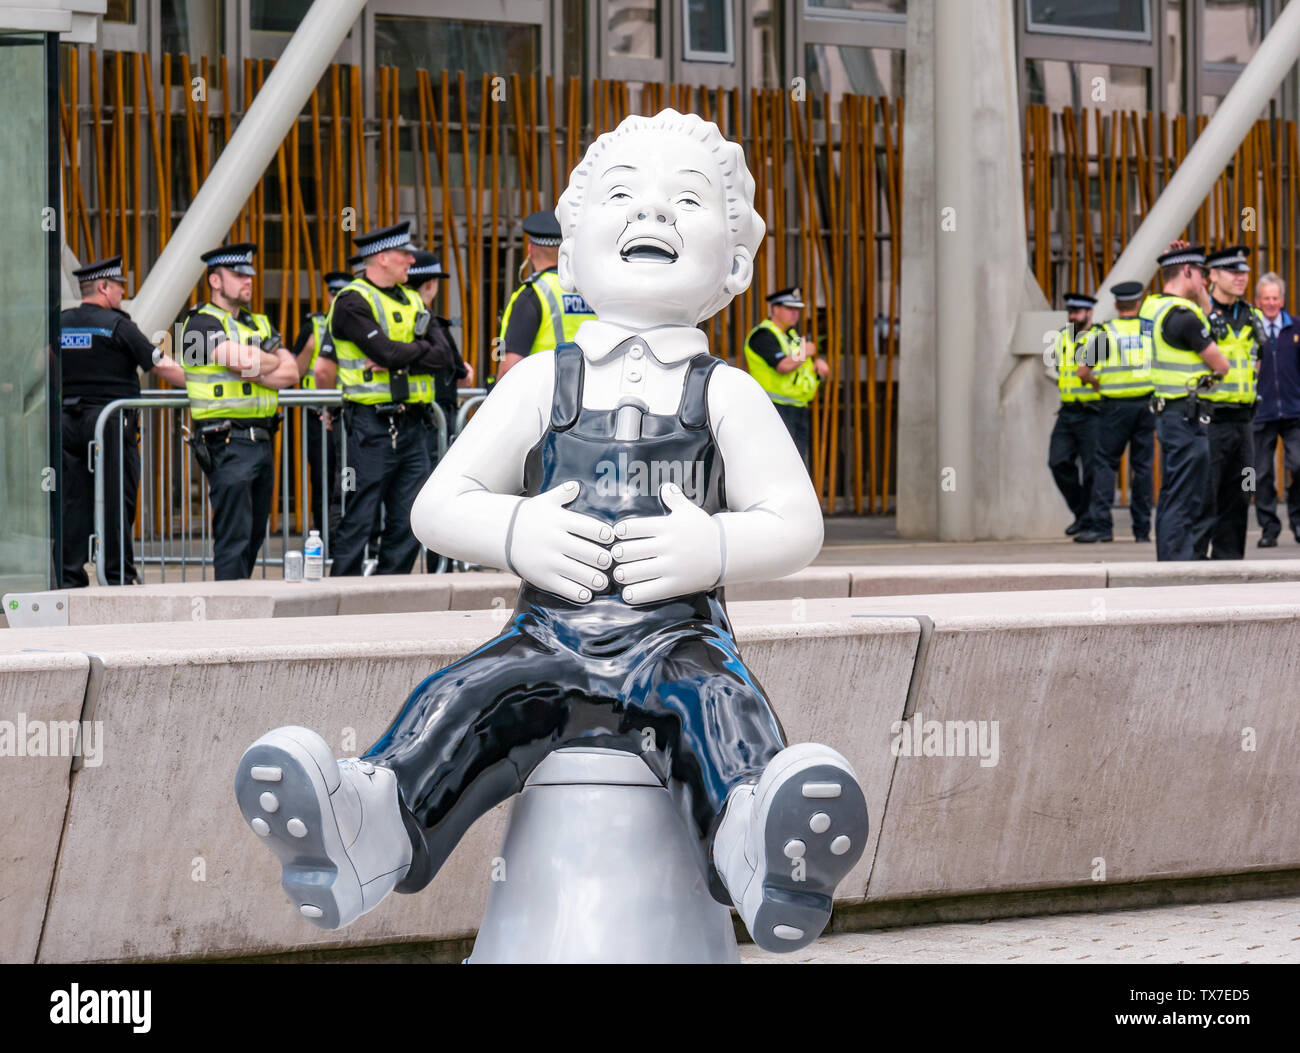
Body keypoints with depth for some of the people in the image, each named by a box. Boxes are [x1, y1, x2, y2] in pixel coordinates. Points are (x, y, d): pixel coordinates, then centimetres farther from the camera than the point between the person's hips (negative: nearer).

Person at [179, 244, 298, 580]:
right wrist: (272, 362, 0)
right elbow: (241, 359, -19)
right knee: (234, 536, -10)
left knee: (254, 535, 11)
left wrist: (254, 372, -10)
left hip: (263, 440, 8)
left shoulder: (260, 324, 18)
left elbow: (291, 373, 6)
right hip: (227, 442, -8)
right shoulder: (202, 323, -5)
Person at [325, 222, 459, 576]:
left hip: (413, 425, 7)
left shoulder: (412, 301, 17)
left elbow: (446, 357, 4)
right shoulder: (352, 302, -6)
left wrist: (402, 358, -11)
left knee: (409, 523, 5)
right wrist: (424, 351, -2)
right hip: (373, 425, -7)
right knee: (360, 520, -6)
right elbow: (386, 351, -19)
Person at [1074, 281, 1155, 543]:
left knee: (1105, 463, -1)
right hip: (1147, 403, 3)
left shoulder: (1104, 333, -2)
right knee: (1142, 465, 6)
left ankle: (1101, 524, -12)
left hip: (1116, 405, -3)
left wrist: (1097, 382, 18)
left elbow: (1083, 372, -1)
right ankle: (1142, 529, 6)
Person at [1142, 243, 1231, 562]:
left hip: (1167, 411, 10)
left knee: (1171, 496, 15)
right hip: (1188, 414, -10)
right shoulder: (1182, 316, -18)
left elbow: (1205, 313, 26)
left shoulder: (1153, 306, 10)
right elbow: (1221, 365, -11)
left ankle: (1166, 562, 19)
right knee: (1185, 499, -8)